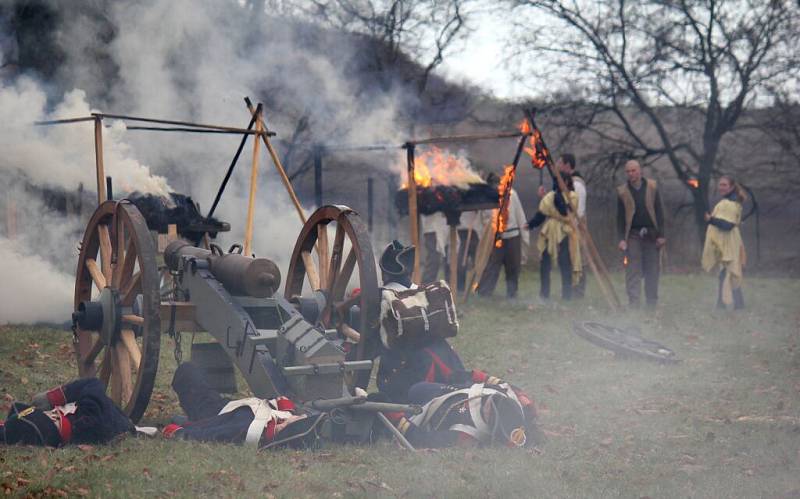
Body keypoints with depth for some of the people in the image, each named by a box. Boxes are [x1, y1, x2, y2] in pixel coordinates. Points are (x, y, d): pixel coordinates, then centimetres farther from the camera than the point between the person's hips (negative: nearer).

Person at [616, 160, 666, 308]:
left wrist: (661, 235, -1)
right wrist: (621, 238, -4)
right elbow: (620, 217, 4)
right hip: (632, 235, -1)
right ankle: (633, 304, -6)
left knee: (652, 270, 4)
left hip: (651, 234, 1)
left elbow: (659, 212, 5)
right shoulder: (622, 191, 3)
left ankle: (652, 304, 13)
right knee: (633, 271, -6)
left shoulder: (652, 187, 4)